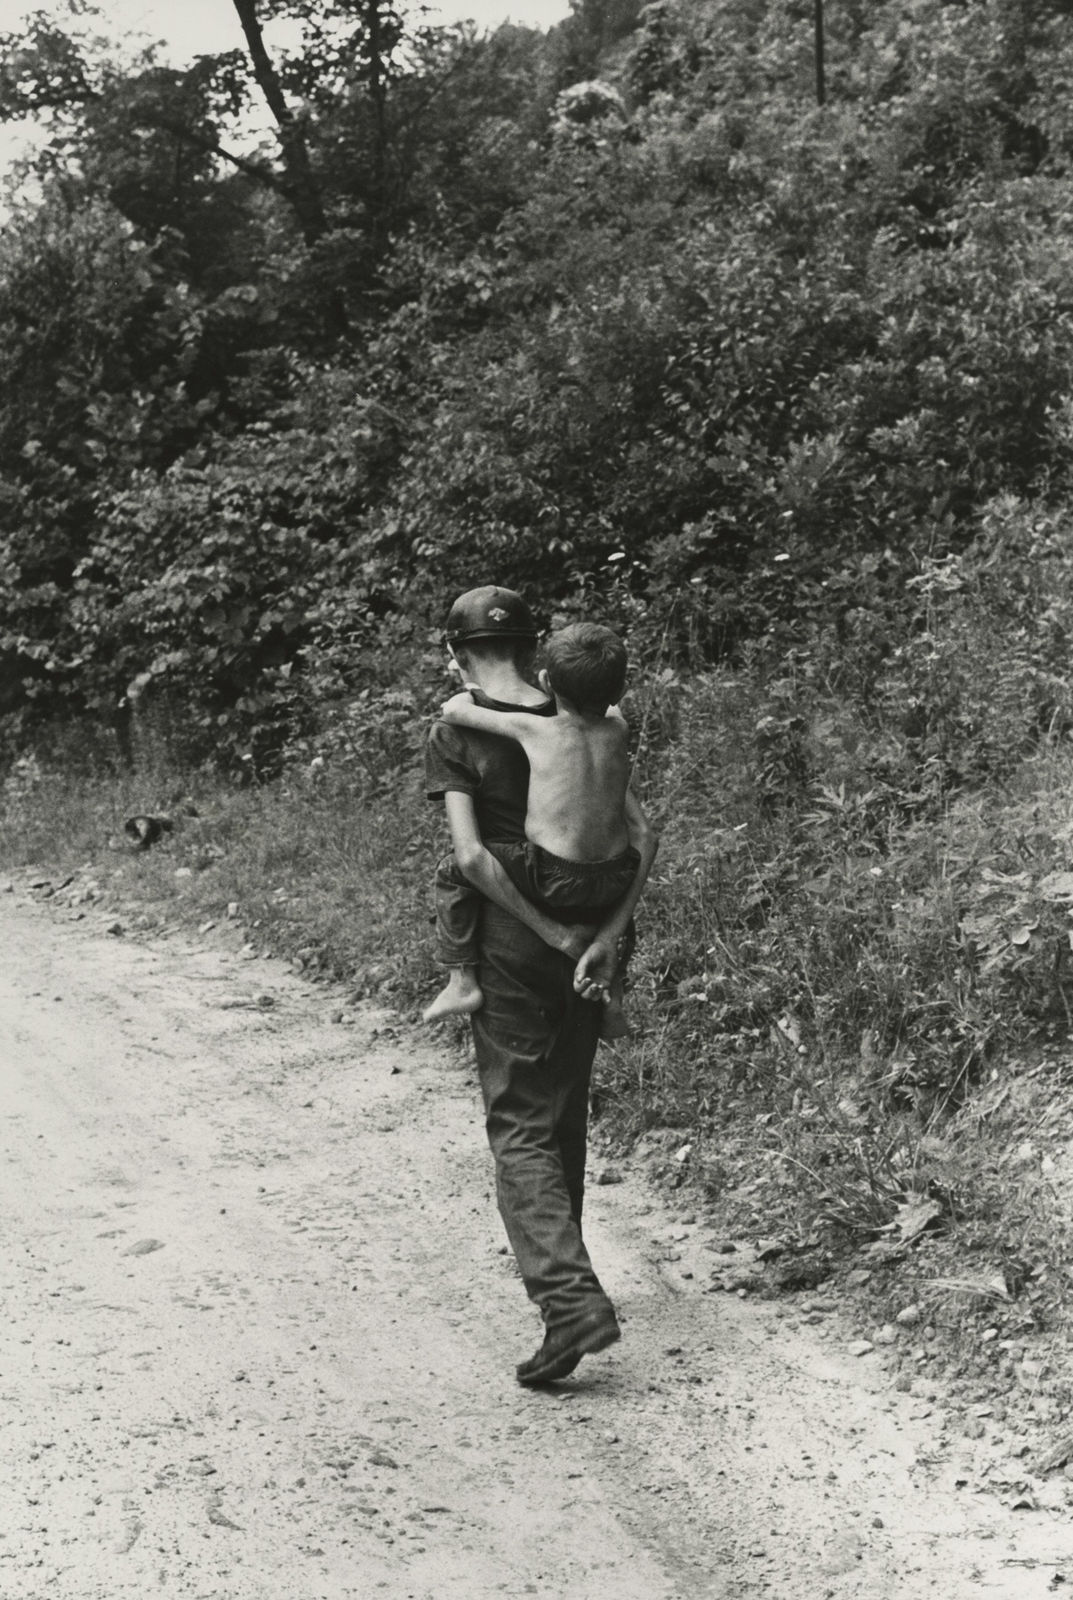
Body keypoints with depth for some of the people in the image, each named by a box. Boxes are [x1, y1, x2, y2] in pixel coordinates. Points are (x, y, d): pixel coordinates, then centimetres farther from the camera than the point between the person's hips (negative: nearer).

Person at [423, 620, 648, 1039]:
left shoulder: (534, 729, -7)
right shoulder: (616, 729, 4)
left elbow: (452, 710, 1)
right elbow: (604, 706, 32)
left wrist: (470, 695, 24)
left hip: (552, 880, -5)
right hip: (616, 879, 5)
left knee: (453, 872, 10)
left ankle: (462, 981, 8)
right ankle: (613, 999, 40)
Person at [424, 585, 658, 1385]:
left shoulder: (455, 736, -7)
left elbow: (471, 855, -18)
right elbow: (642, 835, -6)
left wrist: (556, 934, -14)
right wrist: (608, 934, -11)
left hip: (510, 943, -5)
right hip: (585, 939, 5)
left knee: (521, 1129, -3)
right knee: (566, 1115, 20)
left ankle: (573, 1297, -19)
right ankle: (557, 1265, 34)